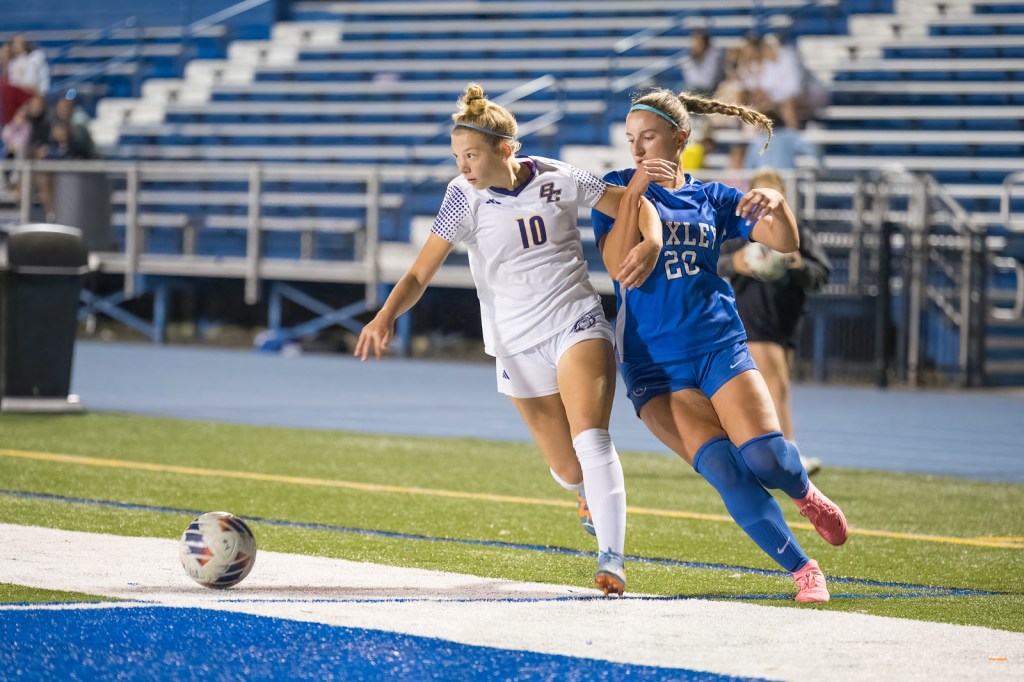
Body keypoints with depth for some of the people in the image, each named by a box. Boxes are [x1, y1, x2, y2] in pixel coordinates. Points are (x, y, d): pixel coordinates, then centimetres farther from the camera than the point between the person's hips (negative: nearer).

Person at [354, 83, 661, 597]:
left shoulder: (558, 180, -7)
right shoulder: (465, 197, -8)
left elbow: (635, 207, 3)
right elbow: (420, 273, -10)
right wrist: (385, 317, -29)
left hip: (577, 324, -1)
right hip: (519, 345, 1)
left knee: (590, 439, -22)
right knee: (567, 469, 2)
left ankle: (611, 559, -17)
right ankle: (593, 493, 39)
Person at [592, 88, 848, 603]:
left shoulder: (711, 197, 9)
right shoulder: (618, 188, 4)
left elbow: (786, 243, 4)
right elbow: (618, 266, -9)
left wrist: (775, 203, -17)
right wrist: (634, 191, -17)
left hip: (719, 348, 1)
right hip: (652, 363, -1)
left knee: (763, 454, -17)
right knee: (721, 466, -18)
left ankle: (806, 495, 19)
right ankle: (802, 570, -9)